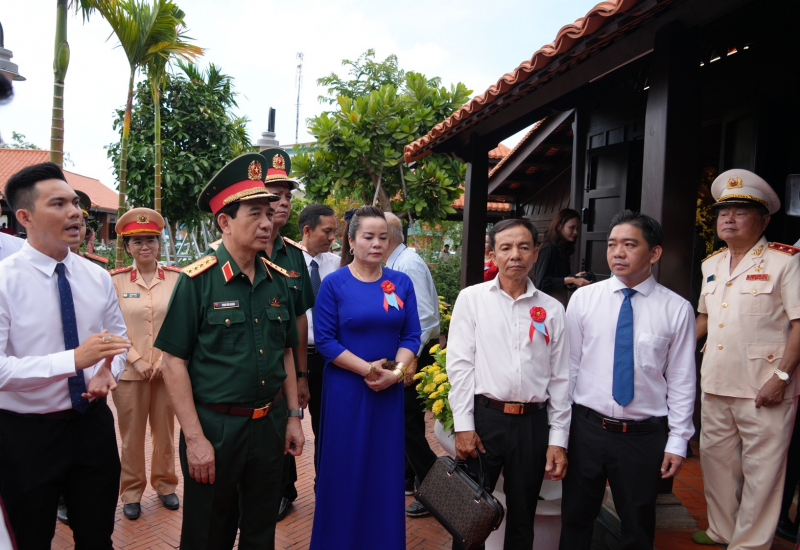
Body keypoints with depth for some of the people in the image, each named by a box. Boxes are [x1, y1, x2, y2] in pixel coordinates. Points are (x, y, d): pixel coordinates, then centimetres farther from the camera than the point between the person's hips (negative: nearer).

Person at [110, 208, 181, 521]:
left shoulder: (176, 277, -1)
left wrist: (165, 359, -7)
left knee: (165, 431, 12)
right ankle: (131, 492, 27)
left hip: (167, 369, 1)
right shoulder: (115, 280, -2)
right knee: (131, 434, 9)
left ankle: (165, 485, 31)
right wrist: (136, 360, -8)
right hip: (129, 371, -1)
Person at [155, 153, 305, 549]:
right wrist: (194, 438, -14)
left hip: (269, 425, 5)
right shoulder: (198, 280, -13)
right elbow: (173, 361, -13)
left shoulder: (277, 281, 3)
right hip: (214, 427, -4)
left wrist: (293, 417, 10)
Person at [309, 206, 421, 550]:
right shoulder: (334, 284, -6)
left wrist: (395, 372, -14)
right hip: (346, 389, -2)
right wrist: (366, 368, -17)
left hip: (390, 391, 3)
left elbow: (411, 335, 2)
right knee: (344, 469, 8)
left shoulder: (402, 283, 2)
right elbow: (324, 340, -9)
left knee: (386, 468, 12)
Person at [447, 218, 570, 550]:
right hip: (484, 418, -2)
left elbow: (560, 377, 6)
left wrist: (558, 438, 3)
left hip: (533, 423, 2)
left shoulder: (552, 309, 6)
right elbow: (460, 364, -3)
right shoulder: (471, 298, 1)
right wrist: (464, 426, -7)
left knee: (522, 518, 16)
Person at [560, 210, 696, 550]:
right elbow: (568, 365, 1)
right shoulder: (583, 299, -2)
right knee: (576, 518, 14)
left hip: (645, 435, 0)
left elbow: (681, 380, 0)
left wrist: (677, 441, -1)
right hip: (587, 428, 1)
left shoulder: (677, 309, -3)